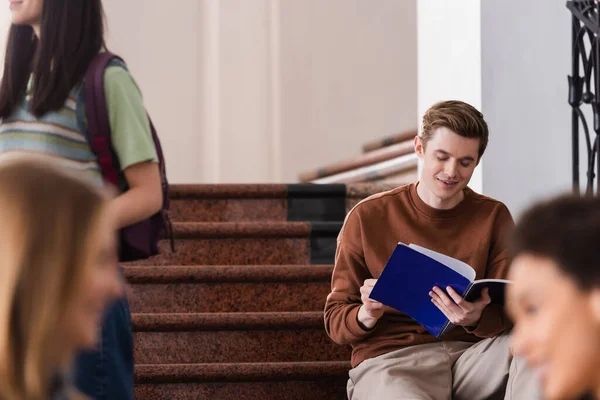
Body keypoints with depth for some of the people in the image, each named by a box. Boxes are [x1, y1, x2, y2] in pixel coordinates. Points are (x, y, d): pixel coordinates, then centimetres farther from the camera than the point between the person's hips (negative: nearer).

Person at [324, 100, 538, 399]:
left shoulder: (494, 217, 8)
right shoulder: (367, 218, 4)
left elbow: (511, 314, 1)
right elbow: (335, 320, 6)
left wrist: (476, 319, -24)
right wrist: (367, 315, -18)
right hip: (388, 359, -3)